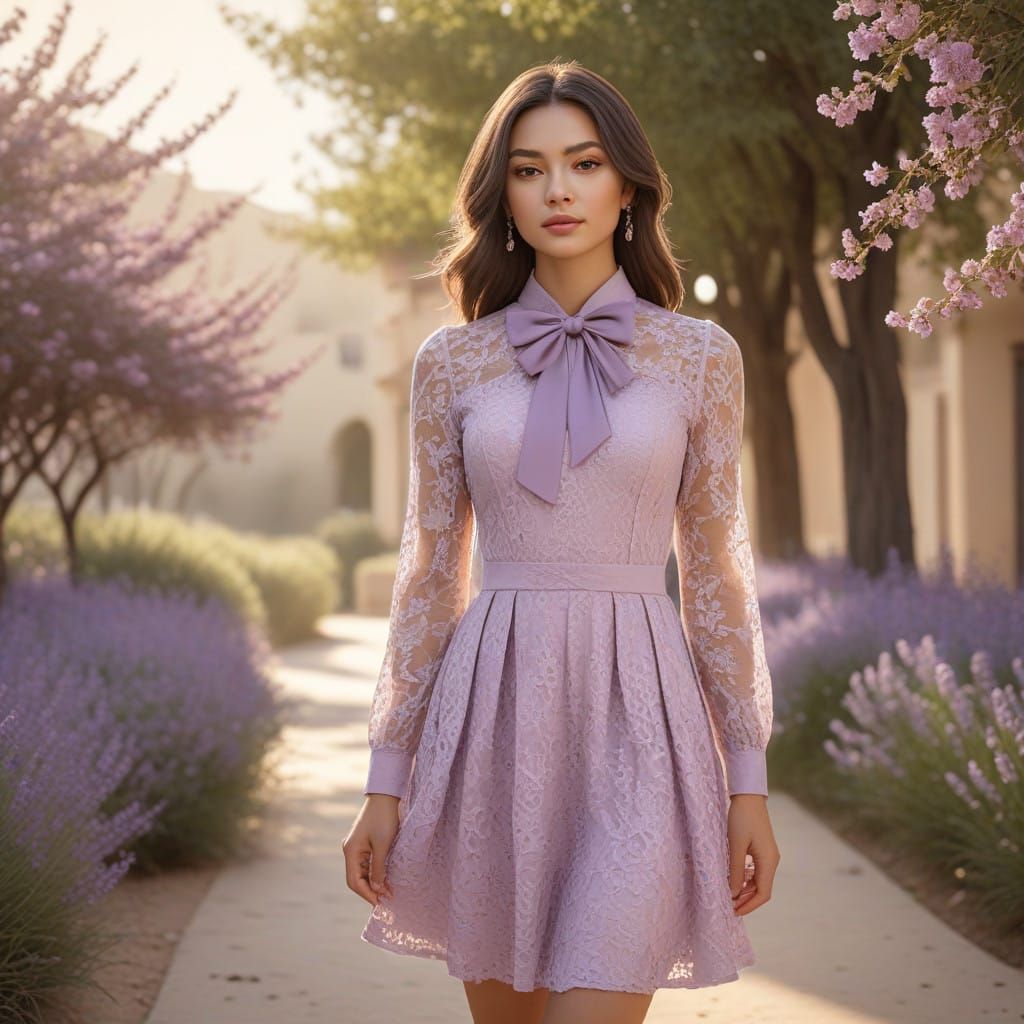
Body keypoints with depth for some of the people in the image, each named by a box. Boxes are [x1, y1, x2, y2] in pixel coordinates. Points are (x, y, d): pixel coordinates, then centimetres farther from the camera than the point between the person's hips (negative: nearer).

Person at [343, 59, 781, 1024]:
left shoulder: (701, 357, 3)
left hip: (634, 722, -2)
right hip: (492, 717, 2)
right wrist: (385, 778, 5)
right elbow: (429, 573, 8)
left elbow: (716, 571, 6)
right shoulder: (452, 360, 5)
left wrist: (749, 779, 3)